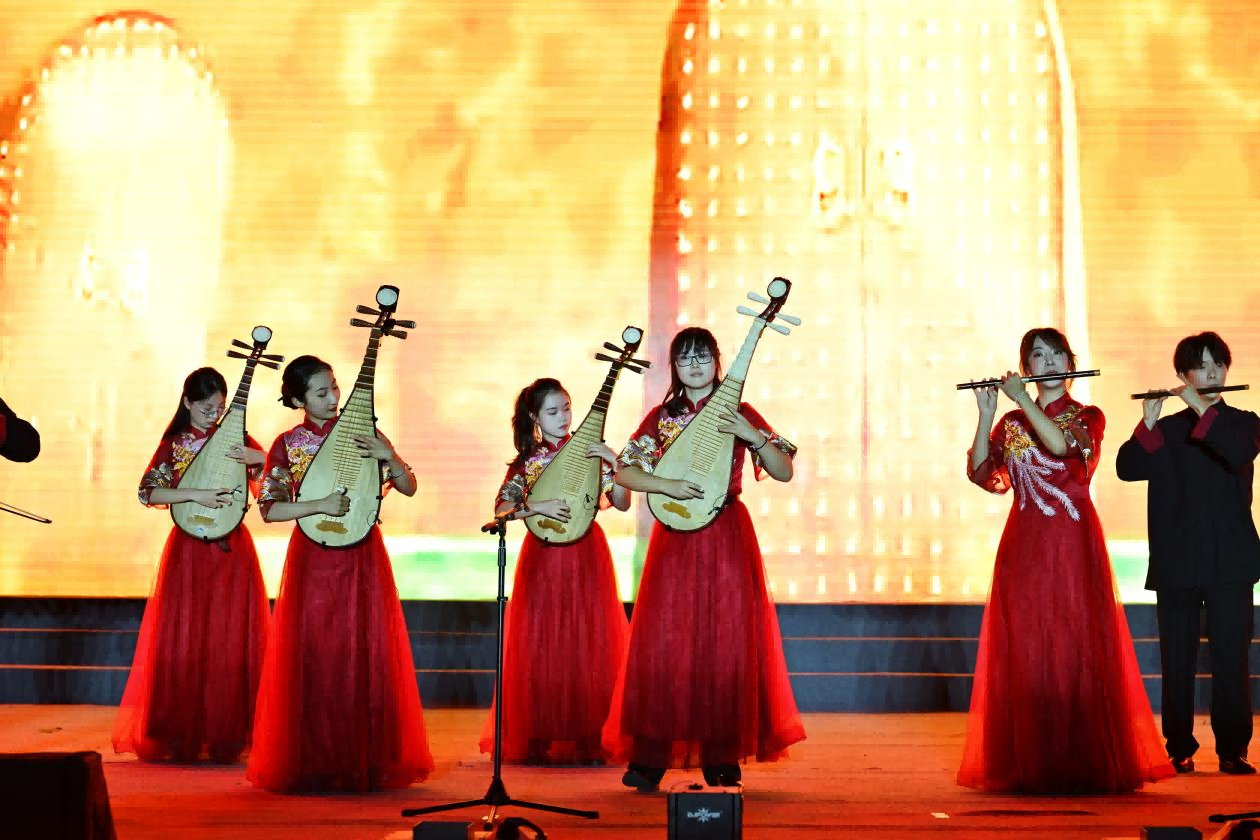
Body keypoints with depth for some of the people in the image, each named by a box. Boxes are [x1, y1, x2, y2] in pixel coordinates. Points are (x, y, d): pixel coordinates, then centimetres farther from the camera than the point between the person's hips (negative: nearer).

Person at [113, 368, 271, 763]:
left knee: (232, 643, 0)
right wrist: (196, 496, -18)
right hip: (189, 551, -1)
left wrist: (258, 459, -16)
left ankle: (226, 736, 7)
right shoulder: (174, 445, 4)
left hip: (233, 551, 1)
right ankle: (181, 738, 7)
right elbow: (148, 493, -7)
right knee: (183, 643, -1)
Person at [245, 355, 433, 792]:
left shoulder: (362, 433, 4)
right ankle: (313, 763, 9)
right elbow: (269, 509, -6)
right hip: (313, 558, -1)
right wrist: (320, 505, -18)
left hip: (364, 556, 2)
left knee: (368, 655, 1)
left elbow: (409, 488, 3)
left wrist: (389, 456, -14)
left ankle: (368, 759, 11)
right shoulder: (288, 444, 0)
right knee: (314, 657, -1)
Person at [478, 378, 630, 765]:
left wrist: (615, 466, -14)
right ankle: (538, 739, 7)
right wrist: (538, 506, -19)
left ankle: (589, 740, 7)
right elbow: (501, 510, -5)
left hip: (587, 557, 1)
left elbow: (622, 504, 0)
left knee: (591, 647, 0)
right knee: (541, 649, -1)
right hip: (543, 558, -1)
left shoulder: (589, 451, 4)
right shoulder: (527, 462, 2)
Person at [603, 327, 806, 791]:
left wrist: (752, 436, -15)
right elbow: (623, 472, 3)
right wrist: (668, 486, -14)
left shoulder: (740, 414, 5)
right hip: (675, 539, 1)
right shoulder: (661, 418, 8)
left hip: (727, 537, -1)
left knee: (726, 645, -1)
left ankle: (723, 758, 8)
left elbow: (784, 472, 0)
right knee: (663, 643, -4)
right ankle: (650, 758, 0)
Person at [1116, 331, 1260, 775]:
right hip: (1176, 562, 1)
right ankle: (1179, 750, 11)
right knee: (1177, 660, 3)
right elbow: (1127, 468, -5)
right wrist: (1148, 422, -17)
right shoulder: (1165, 430, 11)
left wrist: (1202, 408, -17)